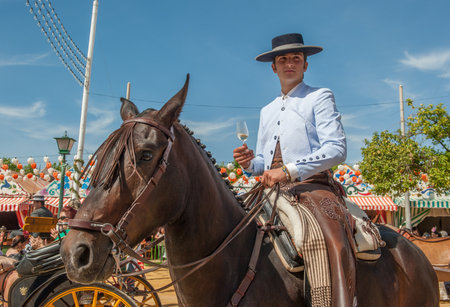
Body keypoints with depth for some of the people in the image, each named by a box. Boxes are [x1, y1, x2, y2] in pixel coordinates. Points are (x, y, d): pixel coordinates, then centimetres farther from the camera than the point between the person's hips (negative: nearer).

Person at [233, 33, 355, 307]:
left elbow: (337, 149, -9)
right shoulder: (267, 111, 24)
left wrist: (288, 170, -20)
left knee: (336, 246, -31)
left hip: (311, 186, -6)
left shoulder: (320, 97, 5)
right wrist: (250, 163, 1)